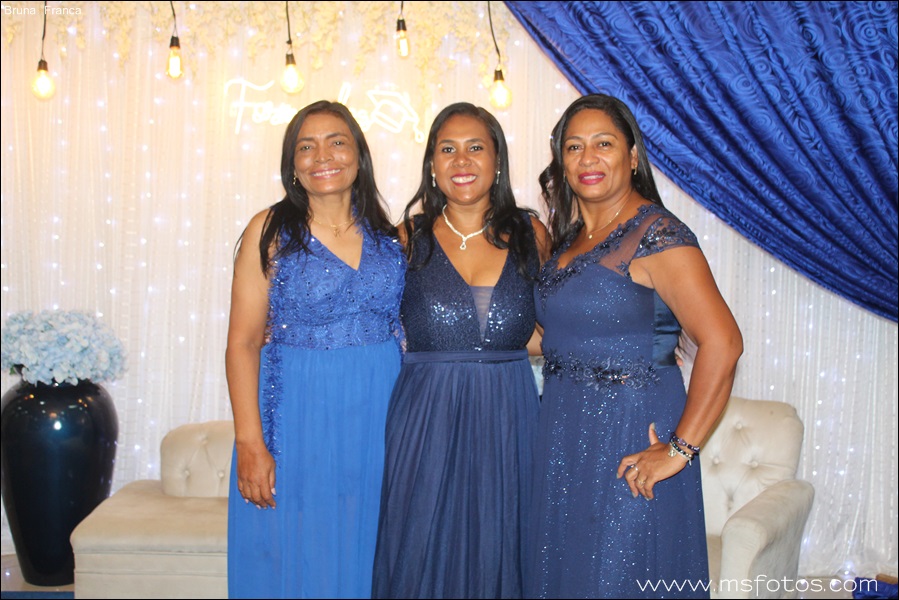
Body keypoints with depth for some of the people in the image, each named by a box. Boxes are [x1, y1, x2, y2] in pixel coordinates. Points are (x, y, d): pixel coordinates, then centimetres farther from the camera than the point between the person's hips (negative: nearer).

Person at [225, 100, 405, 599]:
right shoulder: (271, 230, -3)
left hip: (378, 414, 3)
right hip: (297, 414, -3)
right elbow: (243, 341, -6)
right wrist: (250, 442, -13)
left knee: (365, 557, 11)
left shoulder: (387, 234, 7)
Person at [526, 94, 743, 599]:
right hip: (566, 440, 8)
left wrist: (680, 449, -22)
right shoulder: (570, 237, 10)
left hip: (631, 443, -7)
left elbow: (723, 343, -24)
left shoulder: (657, 235, -15)